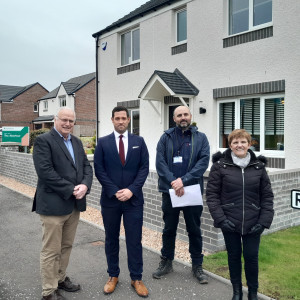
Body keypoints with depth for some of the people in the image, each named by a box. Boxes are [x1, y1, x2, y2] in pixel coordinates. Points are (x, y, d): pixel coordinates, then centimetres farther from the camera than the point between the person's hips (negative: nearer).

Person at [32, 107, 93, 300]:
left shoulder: (77, 142, 14)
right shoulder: (43, 141, -8)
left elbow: (87, 166, 10)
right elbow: (45, 171, -18)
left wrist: (85, 185, -10)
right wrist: (71, 190, -18)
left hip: (75, 204, 7)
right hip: (53, 204, -7)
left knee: (66, 246, 18)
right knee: (51, 250, 4)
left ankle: (61, 278, 35)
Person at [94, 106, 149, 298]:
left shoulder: (139, 141, 4)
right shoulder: (103, 142, 3)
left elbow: (144, 168, -1)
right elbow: (99, 170, -3)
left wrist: (131, 190, -12)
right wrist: (114, 191, -12)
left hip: (134, 199, 0)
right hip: (110, 199, 1)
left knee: (134, 240, 5)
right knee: (111, 239, 12)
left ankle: (137, 278, 19)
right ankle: (113, 276, 27)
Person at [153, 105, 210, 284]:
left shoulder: (201, 138, 3)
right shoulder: (166, 138, 5)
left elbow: (204, 162, -8)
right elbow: (160, 162, -5)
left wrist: (183, 180, -17)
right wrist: (173, 182, -18)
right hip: (169, 191, 1)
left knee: (194, 230, 10)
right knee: (169, 229, 13)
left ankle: (197, 265, 25)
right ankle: (166, 262, 29)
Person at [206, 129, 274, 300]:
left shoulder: (259, 166, 1)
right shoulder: (220, 165, -4)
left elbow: (267, 196, 4)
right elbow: (212, 194, -4)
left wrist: (264, 221, -4)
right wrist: (220, 218, -11)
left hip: (253, 224, 1)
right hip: (229, 222, -1)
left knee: (252, 257, 7)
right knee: (234, 256, 11)